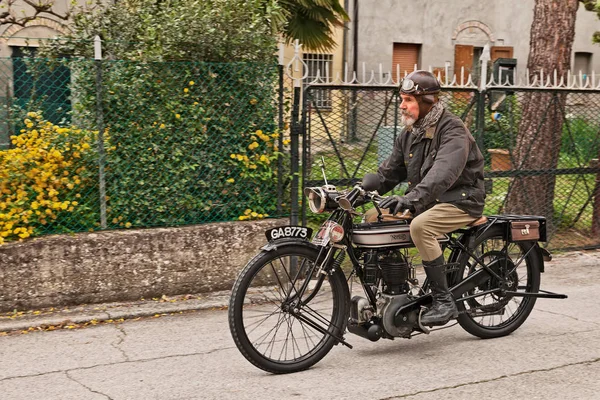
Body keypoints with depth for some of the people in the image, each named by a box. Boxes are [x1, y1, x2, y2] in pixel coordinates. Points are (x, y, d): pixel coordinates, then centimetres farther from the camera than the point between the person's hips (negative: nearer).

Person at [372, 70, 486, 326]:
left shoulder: (453, 130, -16)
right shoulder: (409, 134, 11)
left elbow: (444, 172, -33)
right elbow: (389, 172, 14)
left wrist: (411, 199, -46)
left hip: (460, 200, -8)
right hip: (427, 202, 9)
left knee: (420, 226, -35)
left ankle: (444, 302, -26)